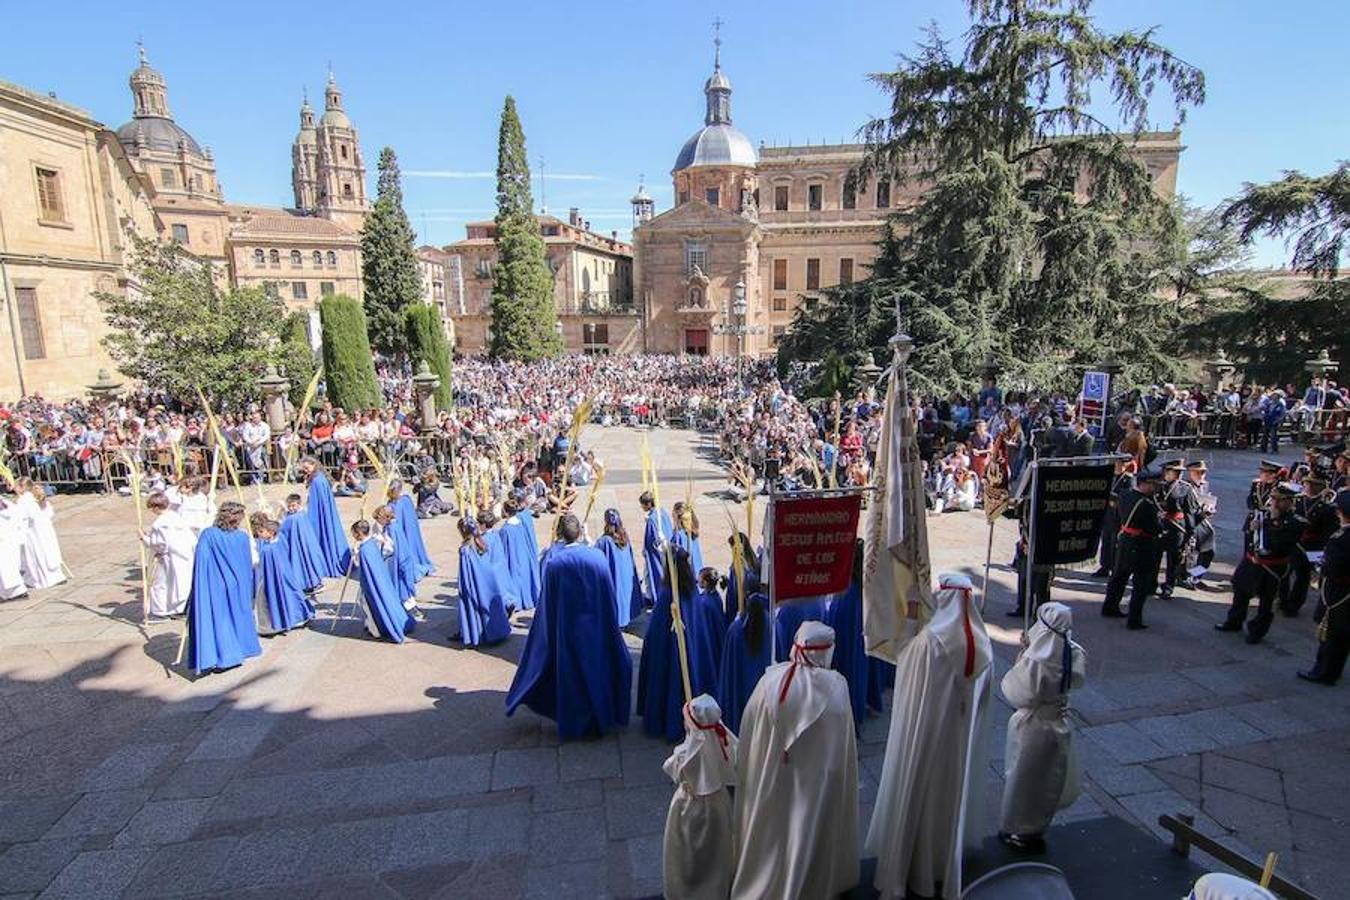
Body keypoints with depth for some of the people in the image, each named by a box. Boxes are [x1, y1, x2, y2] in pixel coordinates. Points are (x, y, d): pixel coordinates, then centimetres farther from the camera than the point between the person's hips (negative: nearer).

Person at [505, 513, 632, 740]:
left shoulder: (554, 563, -17)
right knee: (597, 668, 19)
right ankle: (602, 716, 32)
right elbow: (609, 595, -1)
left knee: (571, 673, 15)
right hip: (597, 627, 2)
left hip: (568, 630, -2)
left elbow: (547, 606, -10)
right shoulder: (598, 555, -10)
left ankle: (574, 722, 27)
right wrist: (608, 623, 12)